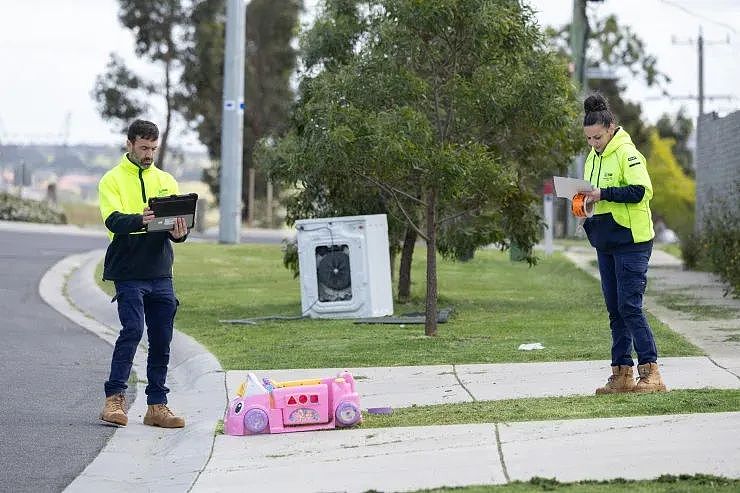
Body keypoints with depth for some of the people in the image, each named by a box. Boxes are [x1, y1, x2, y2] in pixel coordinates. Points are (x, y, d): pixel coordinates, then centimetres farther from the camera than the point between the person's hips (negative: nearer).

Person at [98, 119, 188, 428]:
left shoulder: (166, 181, 15)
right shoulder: (113, 180, 2)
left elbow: (179, 219, 6)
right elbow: (113, 220, -14)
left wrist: (179, 233, -19)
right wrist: (140, 220, -35)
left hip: (161, 274, 4)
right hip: (128, 272, -4)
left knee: (162, 339, 4)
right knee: (132, 330, -16)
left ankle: (157, 405, 11)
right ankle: (115, 399, -9)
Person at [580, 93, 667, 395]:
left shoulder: (627, 153, -11)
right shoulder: (593, 158, 14)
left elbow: (641, 191, -21)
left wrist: (603, 194, -23)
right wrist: (585, 203, 2)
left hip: (631, 240, -8)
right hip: (606, 243, 9)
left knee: (629, 306, -13)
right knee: (615, 310, 8)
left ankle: (650, 372, -11)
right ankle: (622, 374, 11)